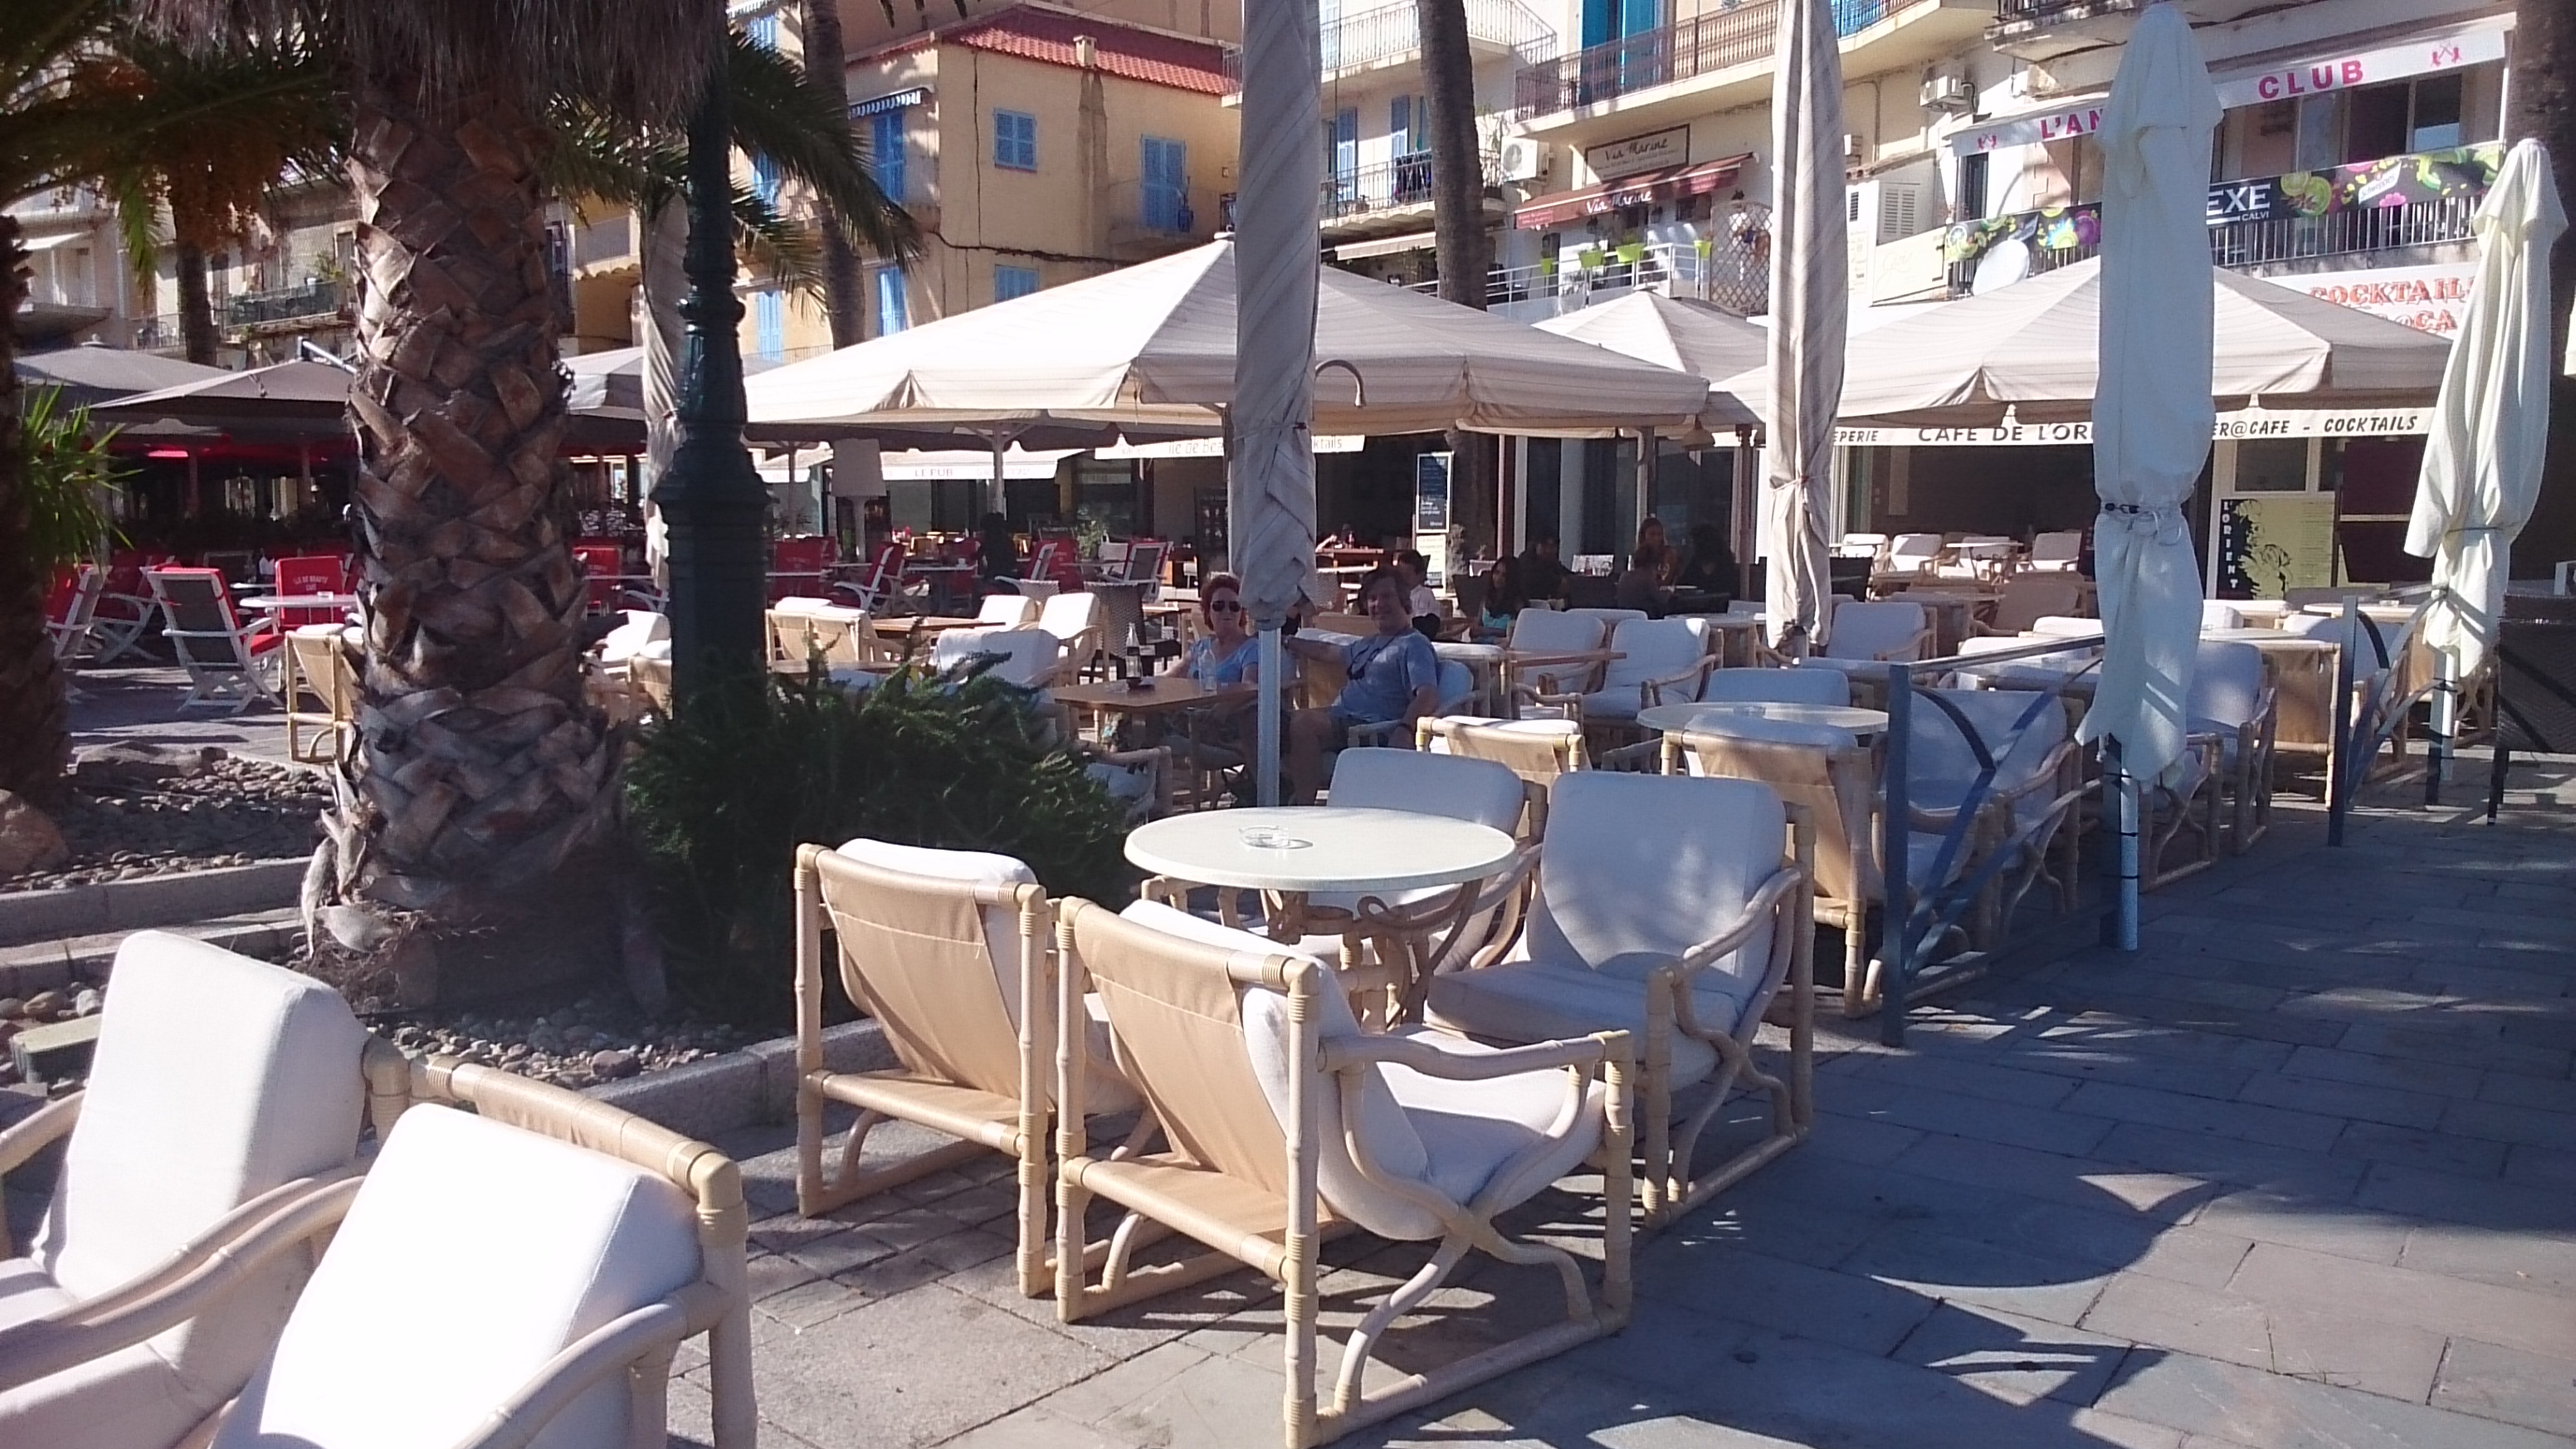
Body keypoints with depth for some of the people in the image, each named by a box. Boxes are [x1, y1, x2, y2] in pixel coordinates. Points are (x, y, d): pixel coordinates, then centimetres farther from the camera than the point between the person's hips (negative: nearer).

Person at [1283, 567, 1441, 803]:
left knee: (1302, 721, -31)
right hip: (1341, 719, 10)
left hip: (1372, 727, -10)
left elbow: (1428, 698, -18)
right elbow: (1329, 652, 44)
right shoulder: (1370, 644, 27)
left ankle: (1304, 807, -30)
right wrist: (1285, 642, 51)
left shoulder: (1414, 645, -4)